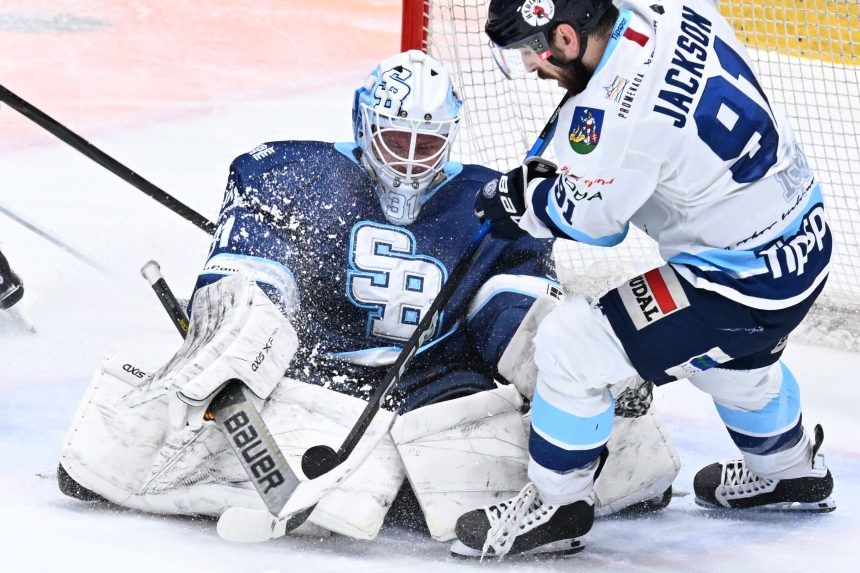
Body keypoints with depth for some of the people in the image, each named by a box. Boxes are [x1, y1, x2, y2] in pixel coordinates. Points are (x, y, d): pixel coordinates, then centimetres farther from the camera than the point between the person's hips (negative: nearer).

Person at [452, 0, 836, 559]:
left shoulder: (618, 111, -31)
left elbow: (588, 217, -14)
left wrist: (521, 197, 5)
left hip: (746, 279, -9)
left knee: (569, 346, -4)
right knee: (732, 357, 38)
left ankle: (556, 504, 15)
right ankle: (790, 471, 63)